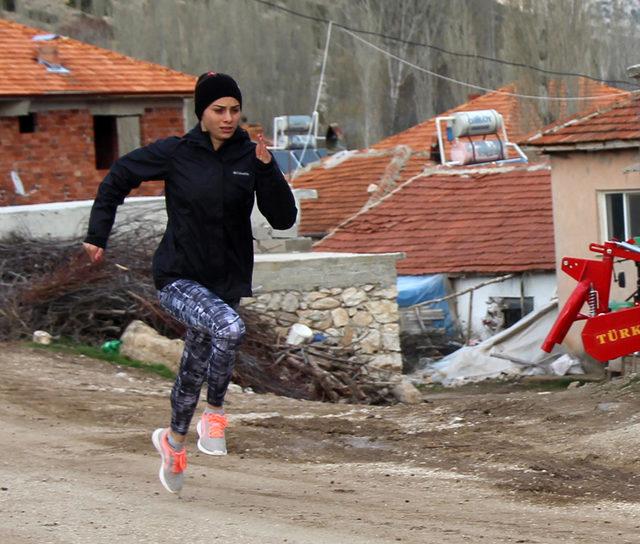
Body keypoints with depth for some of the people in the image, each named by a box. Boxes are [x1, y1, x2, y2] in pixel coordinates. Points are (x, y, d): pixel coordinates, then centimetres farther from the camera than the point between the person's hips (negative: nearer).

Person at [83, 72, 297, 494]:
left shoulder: (251, 157, -3)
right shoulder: (176, 154, -9)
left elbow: (284, 219, -7)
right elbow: (119, 177, 4)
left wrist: (267, 169, -20)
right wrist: (98, 234, 3)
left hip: (227, 280, 4)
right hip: (179, 279, -4)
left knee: (197, 365, 18)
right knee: (229, 329, -31)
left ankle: (174, 440, 43)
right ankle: (215, 415, -10)